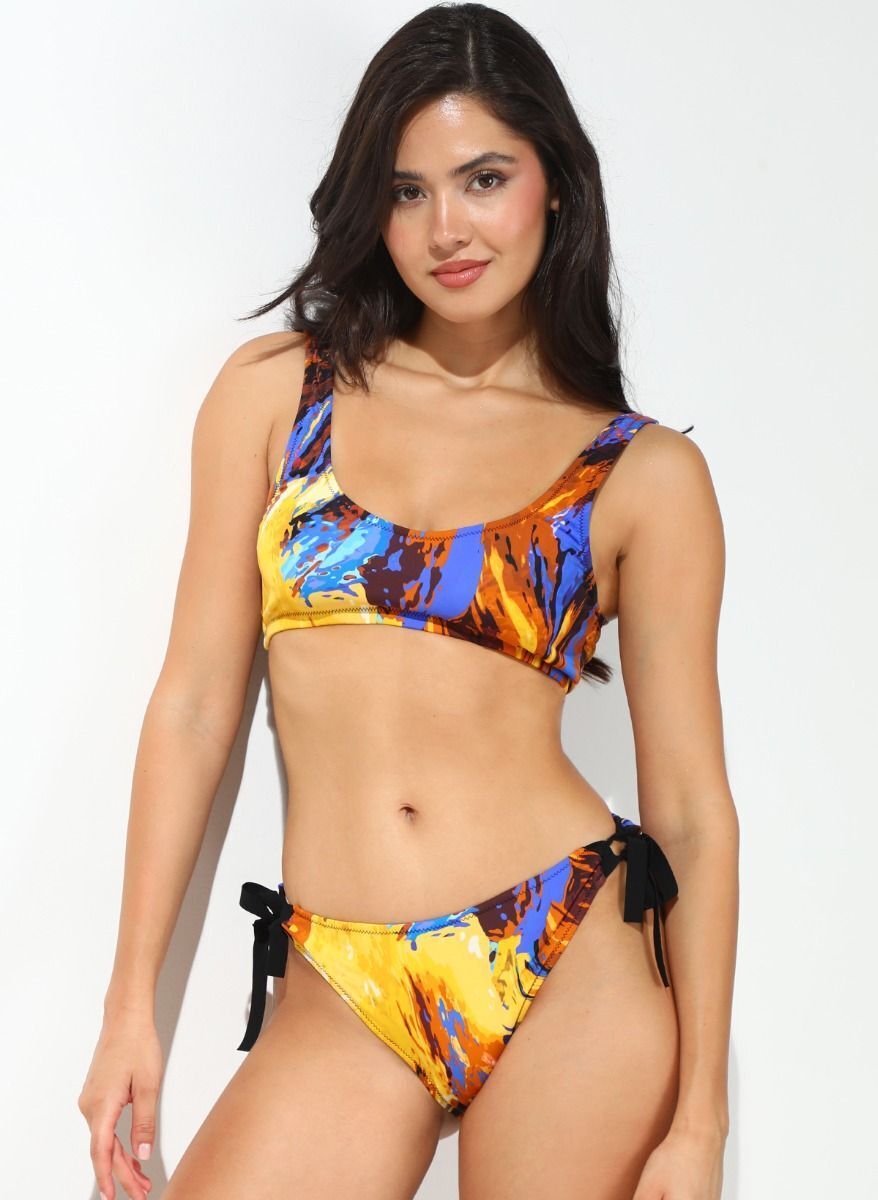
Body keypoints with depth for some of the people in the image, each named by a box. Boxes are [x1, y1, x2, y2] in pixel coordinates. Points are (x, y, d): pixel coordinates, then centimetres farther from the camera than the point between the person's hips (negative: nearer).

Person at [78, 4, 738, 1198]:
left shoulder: (646, 475, 3)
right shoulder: (276, 392, 6)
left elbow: (693, 808, 2)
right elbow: (194, 702, 6)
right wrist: (132, 1002, 3)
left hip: (573, 975, -1)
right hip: (341, 1004, 1)